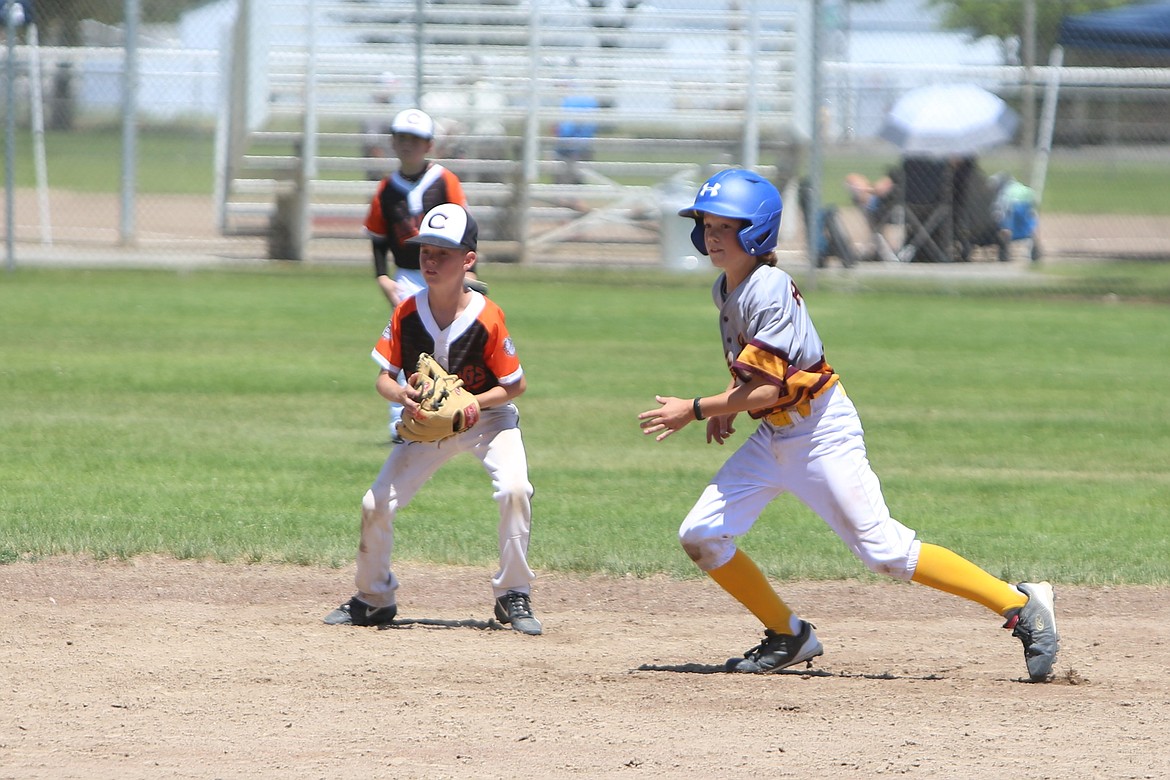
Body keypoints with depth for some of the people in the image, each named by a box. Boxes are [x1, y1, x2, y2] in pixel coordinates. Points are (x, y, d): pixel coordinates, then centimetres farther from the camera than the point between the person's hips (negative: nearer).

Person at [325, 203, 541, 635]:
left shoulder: (487, 317, -24)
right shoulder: (406, 314, -16)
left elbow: (516, 385, -14)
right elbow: (384, 377, -6)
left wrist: (475, 403, -30)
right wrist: (399, 394, -29)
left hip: (487, 418, -3)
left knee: (514, 489, -28)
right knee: (375, 504, -5)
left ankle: (513, 595, -12)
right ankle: (374, 598, 21)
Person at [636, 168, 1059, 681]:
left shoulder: (767, 290, -21)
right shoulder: (725, 291, 7)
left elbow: (766, 388, -24)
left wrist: (696, 409, -19)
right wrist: (727, 407, 9)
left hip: (822, 431, -9)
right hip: (773, 436, 9)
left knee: (884, 550, -14)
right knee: (701, 536, 1)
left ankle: (1021, 606, -8)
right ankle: (787, 636, 16)